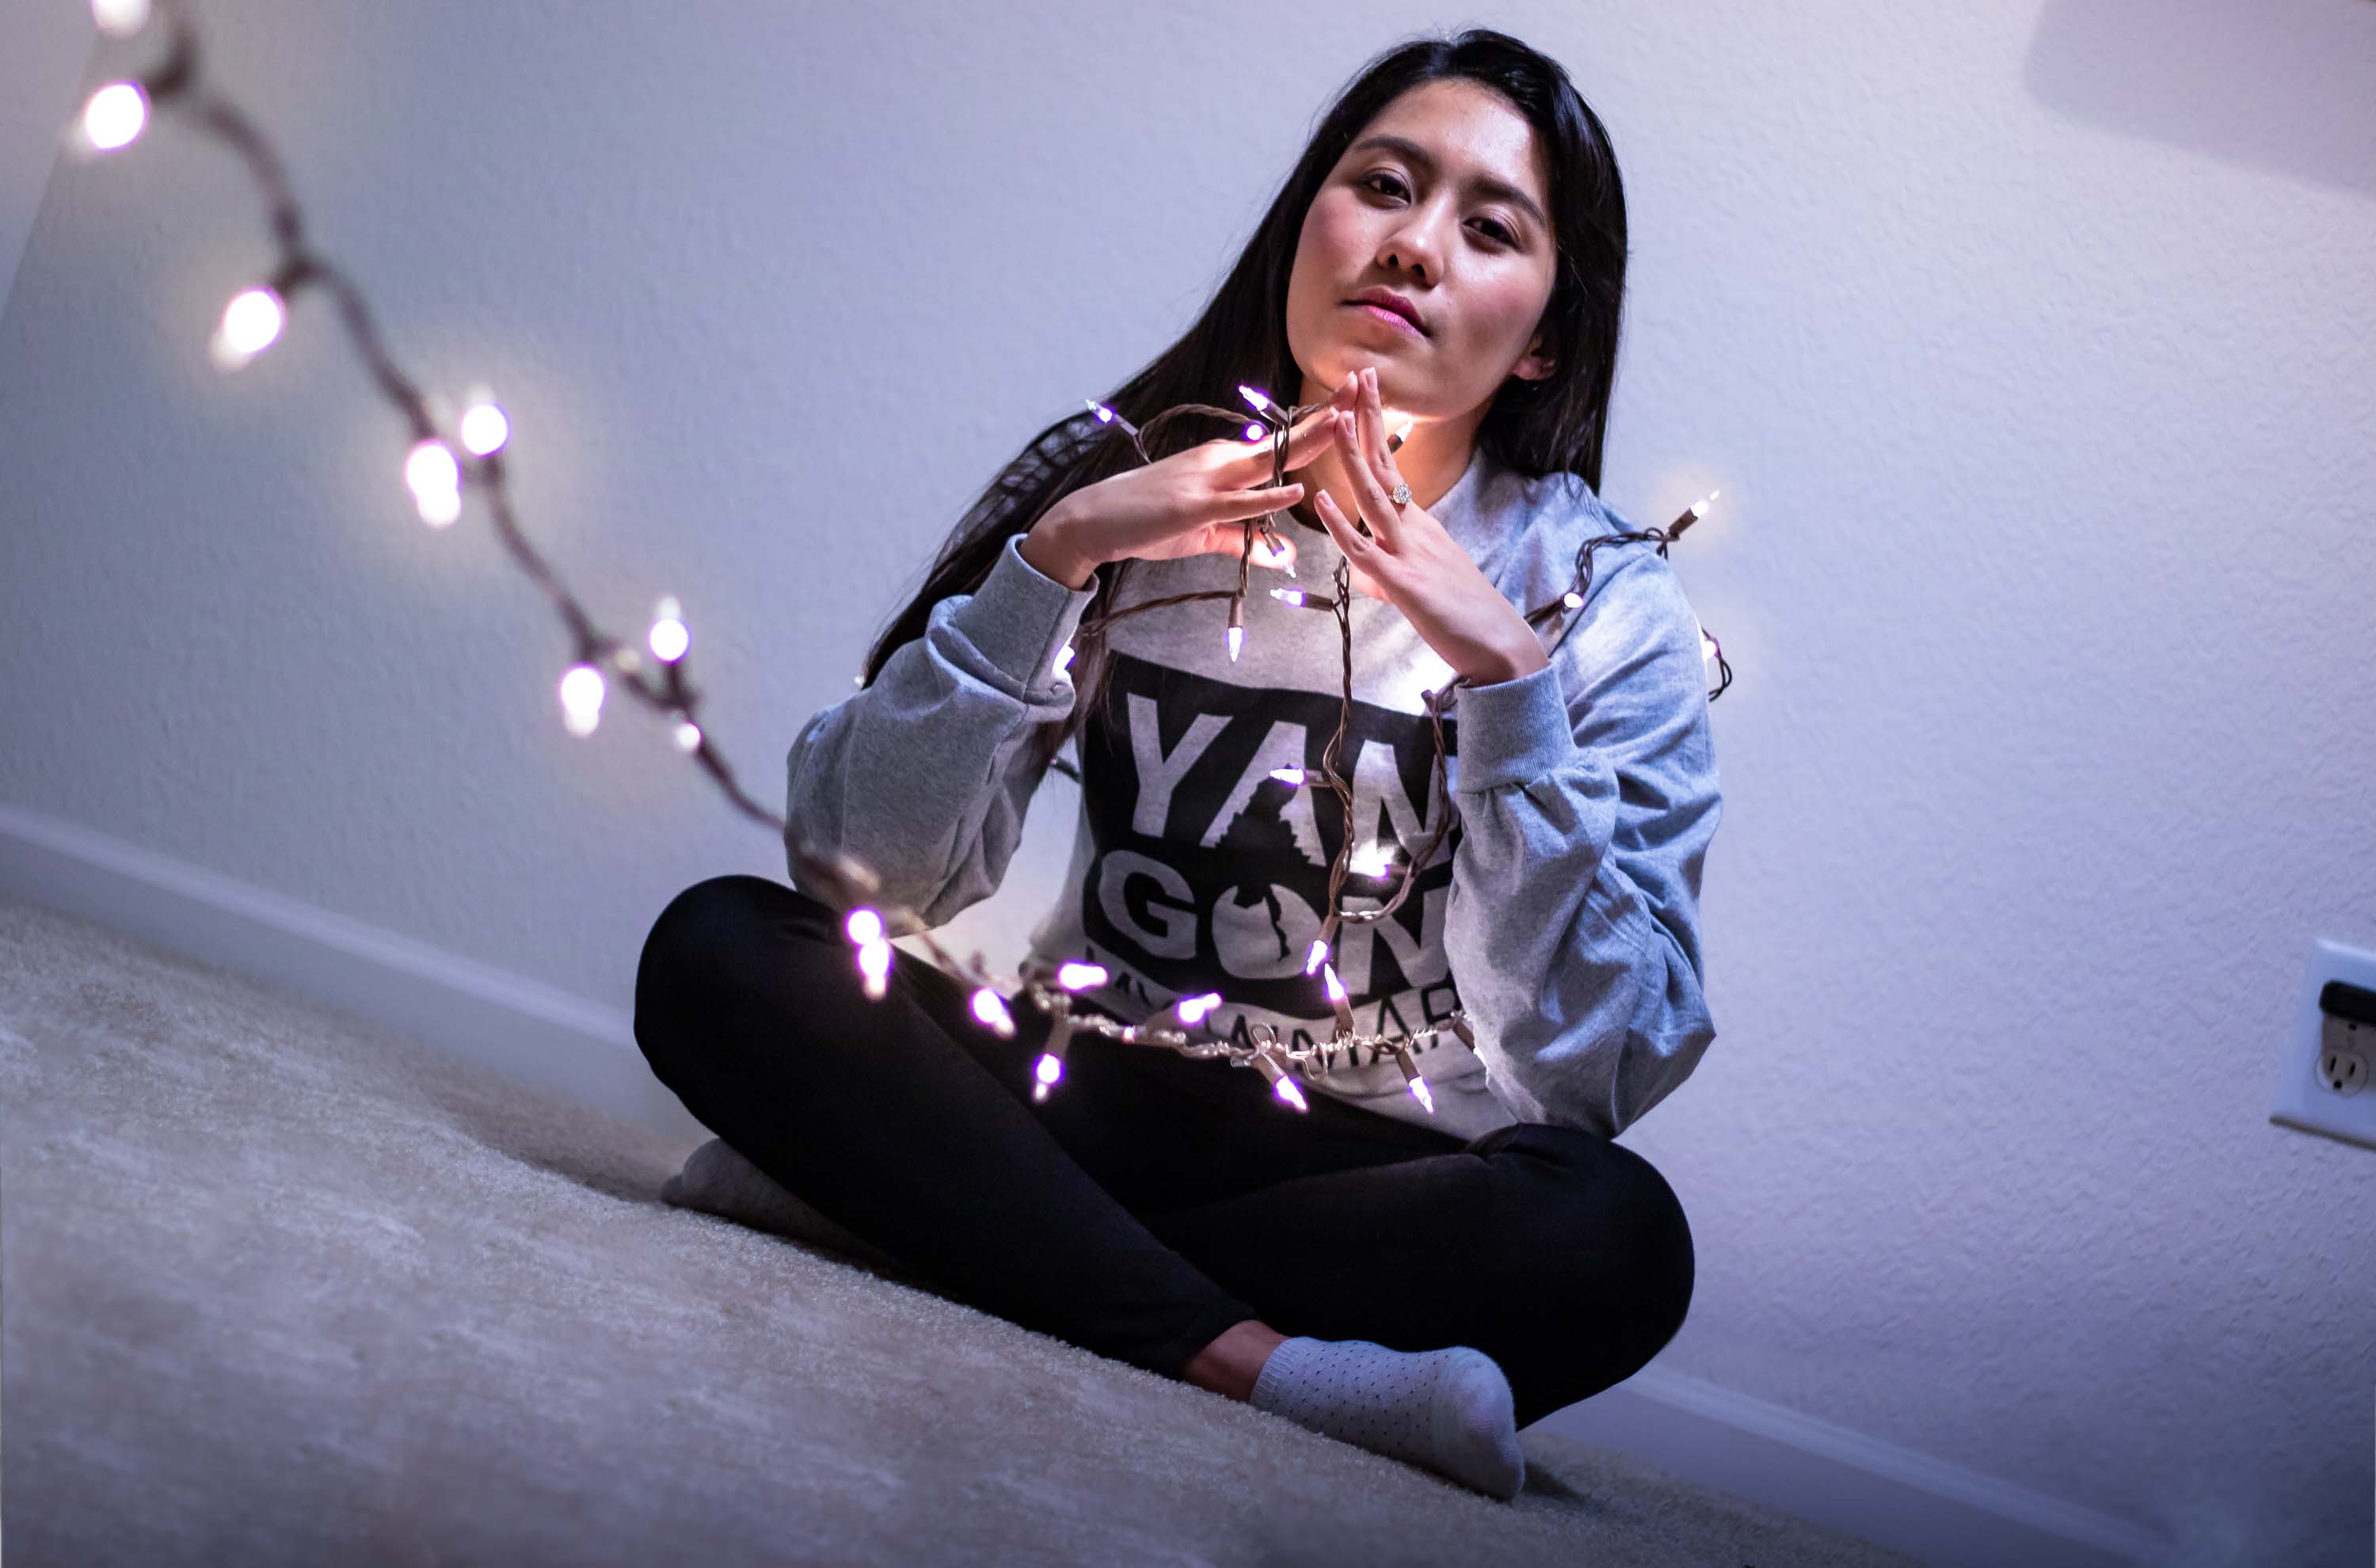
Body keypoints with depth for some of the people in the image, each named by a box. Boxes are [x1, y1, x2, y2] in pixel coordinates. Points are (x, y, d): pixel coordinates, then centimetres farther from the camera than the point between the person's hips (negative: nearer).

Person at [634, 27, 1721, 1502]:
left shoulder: (1606, 606, -7)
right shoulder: (1127, 479, -2)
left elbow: (1584, 1069, -17)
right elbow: (872, 868, -10)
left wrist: (1506, 681, -25)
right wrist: (1050, 558, -21)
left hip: (1374, 1161, -1)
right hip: (1091, 1087, 2)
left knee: (1612, 1239, -32)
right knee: (715, 948, -19)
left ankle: (898, 1193, -23)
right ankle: (1247, 1360, -29)